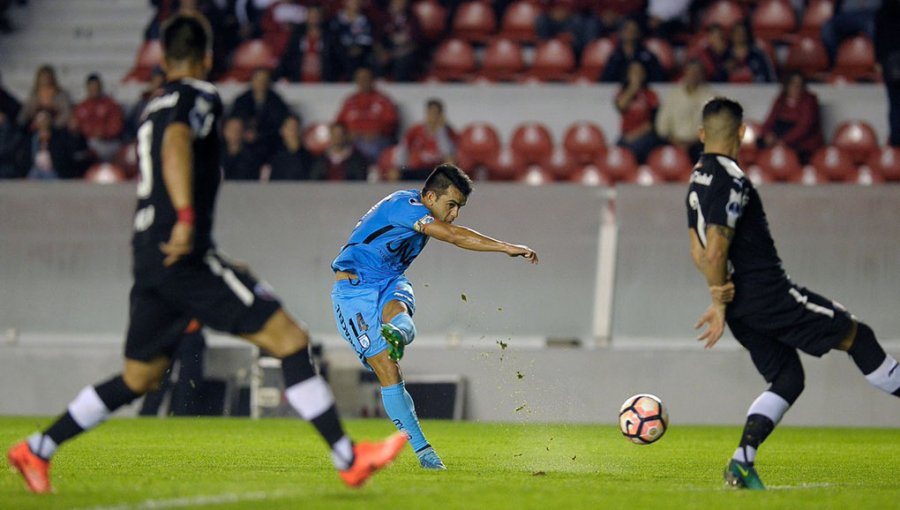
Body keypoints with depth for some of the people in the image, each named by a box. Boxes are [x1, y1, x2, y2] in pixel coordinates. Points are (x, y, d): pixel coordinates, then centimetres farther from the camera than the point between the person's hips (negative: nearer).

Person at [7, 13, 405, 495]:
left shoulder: (154, 107, 23)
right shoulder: (199, 95, -3)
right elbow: (176, 144, -24)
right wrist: (187, 216, -35)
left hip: (151, 255, 9)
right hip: (183, 254, -9)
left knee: (138, 378, 17)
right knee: (290, 339, -8)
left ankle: (36, 450, 16)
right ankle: (349, 458, -12)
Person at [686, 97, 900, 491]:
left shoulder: (697, 181, 14)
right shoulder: (730, 180, -15)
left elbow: (698, 251, 17)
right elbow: (714, 252, -21)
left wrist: (722, 299, 11)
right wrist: (720, 303, -9)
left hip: (739, 303, 9)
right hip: (767, 293, -9)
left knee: (787, 380, 14)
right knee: (856, 336, 3)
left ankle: (742, 463, -2)